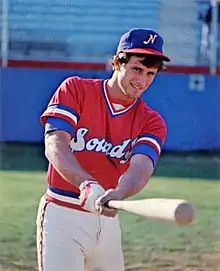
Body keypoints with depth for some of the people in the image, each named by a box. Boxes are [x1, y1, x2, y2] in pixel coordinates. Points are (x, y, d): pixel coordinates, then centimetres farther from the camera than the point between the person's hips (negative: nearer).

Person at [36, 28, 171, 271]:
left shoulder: (151, 122, 4)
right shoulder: (75, 89, -3)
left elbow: (140, 168, -16)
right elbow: (54, 146, -16)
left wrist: (118, 194, -39)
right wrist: (86, 184, -35)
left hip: (108, 220, 4)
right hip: (62, 215, -4)